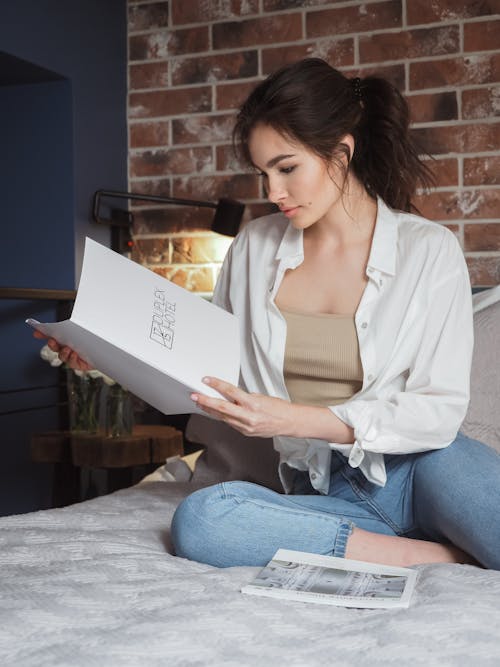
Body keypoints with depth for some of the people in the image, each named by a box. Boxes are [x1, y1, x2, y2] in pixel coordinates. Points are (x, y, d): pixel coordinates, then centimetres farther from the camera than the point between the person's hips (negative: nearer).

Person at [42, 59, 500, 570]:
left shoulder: (428, 249, -4)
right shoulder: (254, 247, 7)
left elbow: (439, 410, -10)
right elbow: (213, 367, 15)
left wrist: (300, 419, -21)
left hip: (418, 466, -4)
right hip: (324, 486, 4)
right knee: (198, 519, -29)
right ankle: (440, 554, -19)